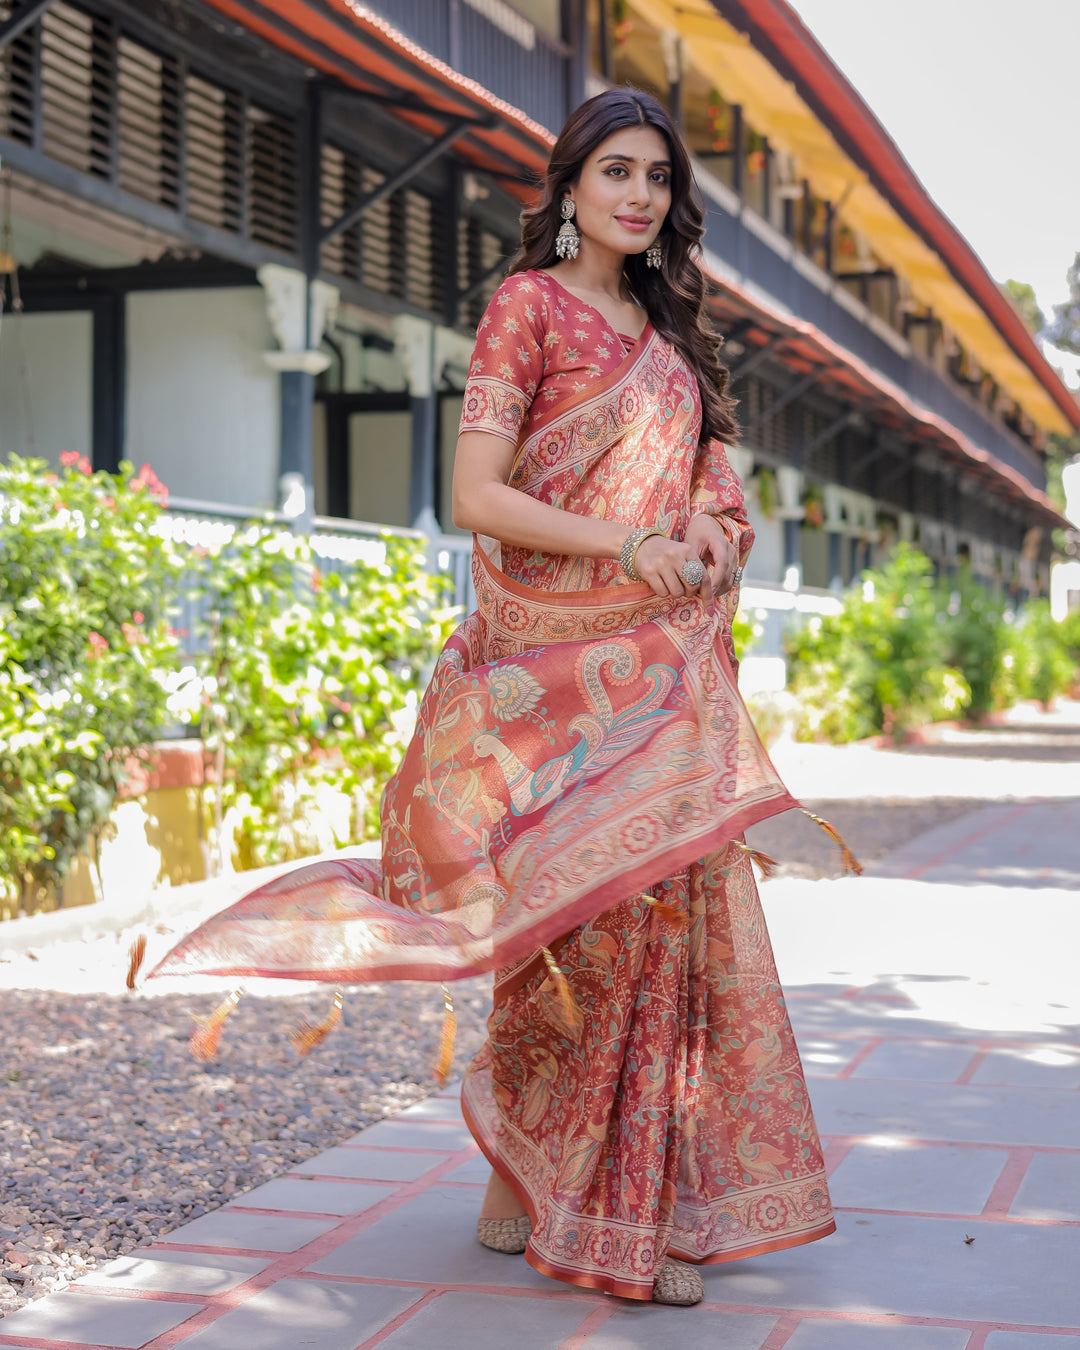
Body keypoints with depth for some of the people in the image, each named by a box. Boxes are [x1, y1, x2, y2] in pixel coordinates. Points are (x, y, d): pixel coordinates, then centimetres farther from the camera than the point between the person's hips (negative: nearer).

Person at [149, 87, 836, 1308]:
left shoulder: (665, 328, 19)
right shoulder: (530, 303, -2)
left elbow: (703, 478, 23)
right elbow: (475, 495, -11)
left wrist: (705, 524, -1)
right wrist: (628, 546, -20)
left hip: (660, 659, 7)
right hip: (561, 656, -7)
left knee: (673, 907, 4)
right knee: (591, 913, -8)